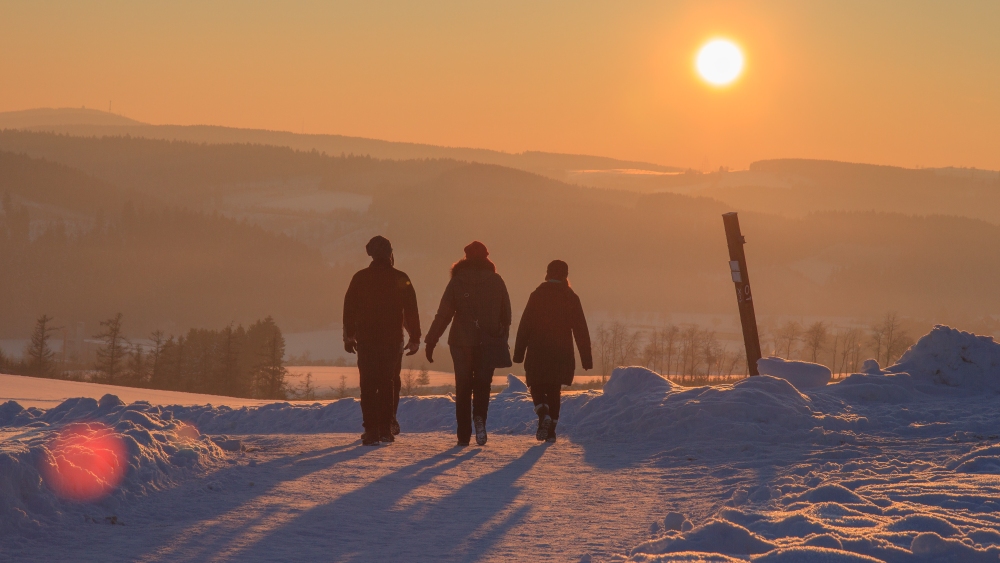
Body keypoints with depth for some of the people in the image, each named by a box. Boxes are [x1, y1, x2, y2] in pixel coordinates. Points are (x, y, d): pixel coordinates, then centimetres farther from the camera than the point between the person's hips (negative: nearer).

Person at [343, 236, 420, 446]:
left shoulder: (360, 278, 0)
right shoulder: (401, 279, -2)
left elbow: (349, 309, 4)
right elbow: (411, 311, -1)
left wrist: (349, 336, 13)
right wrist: (415, 338, 5)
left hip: (366, 340, 0)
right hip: (392, 340, 0)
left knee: (368, 386, 3)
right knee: (388, 384, 11)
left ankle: (371, 431, -5)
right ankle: (386, 429, 6)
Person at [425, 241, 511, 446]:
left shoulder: (457, 281, -1)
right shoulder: (496, 281, 3)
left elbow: (443, 314, -4)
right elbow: (506, 314, 5)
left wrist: (430, 342, -1)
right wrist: (502, 338, 17)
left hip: (462, 342, 0)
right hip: (489, 343, 0)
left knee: (463, 388, 8)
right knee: (483, 383, 8)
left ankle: (464, 435, 4)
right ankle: (479, 417, -21)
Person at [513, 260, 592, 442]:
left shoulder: (537, 295, -2)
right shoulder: (571, 298, 2)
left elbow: (525, 325, -3)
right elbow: (581, 329, 2)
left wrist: (519, 352, 0)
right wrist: (586, 357, 5)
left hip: (538, 353, -2)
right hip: (562, 354, 2)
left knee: (537, 388, 9)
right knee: (554, 391, 13)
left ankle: (544, 414, -21)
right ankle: (551, 430, 7)